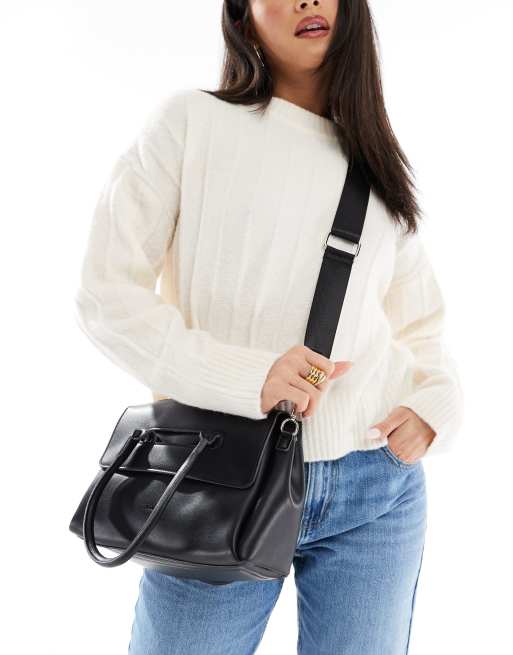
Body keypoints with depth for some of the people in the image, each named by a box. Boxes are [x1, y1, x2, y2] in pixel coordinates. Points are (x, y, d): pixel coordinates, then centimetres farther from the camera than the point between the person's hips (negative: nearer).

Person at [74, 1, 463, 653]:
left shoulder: (376, 164, 12)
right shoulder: (190, 121, -1)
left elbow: (419, 323, 19)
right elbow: (107, 294, -6)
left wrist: (435, 405, -2)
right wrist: (245, 377, -18)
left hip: (379, 491, 4)